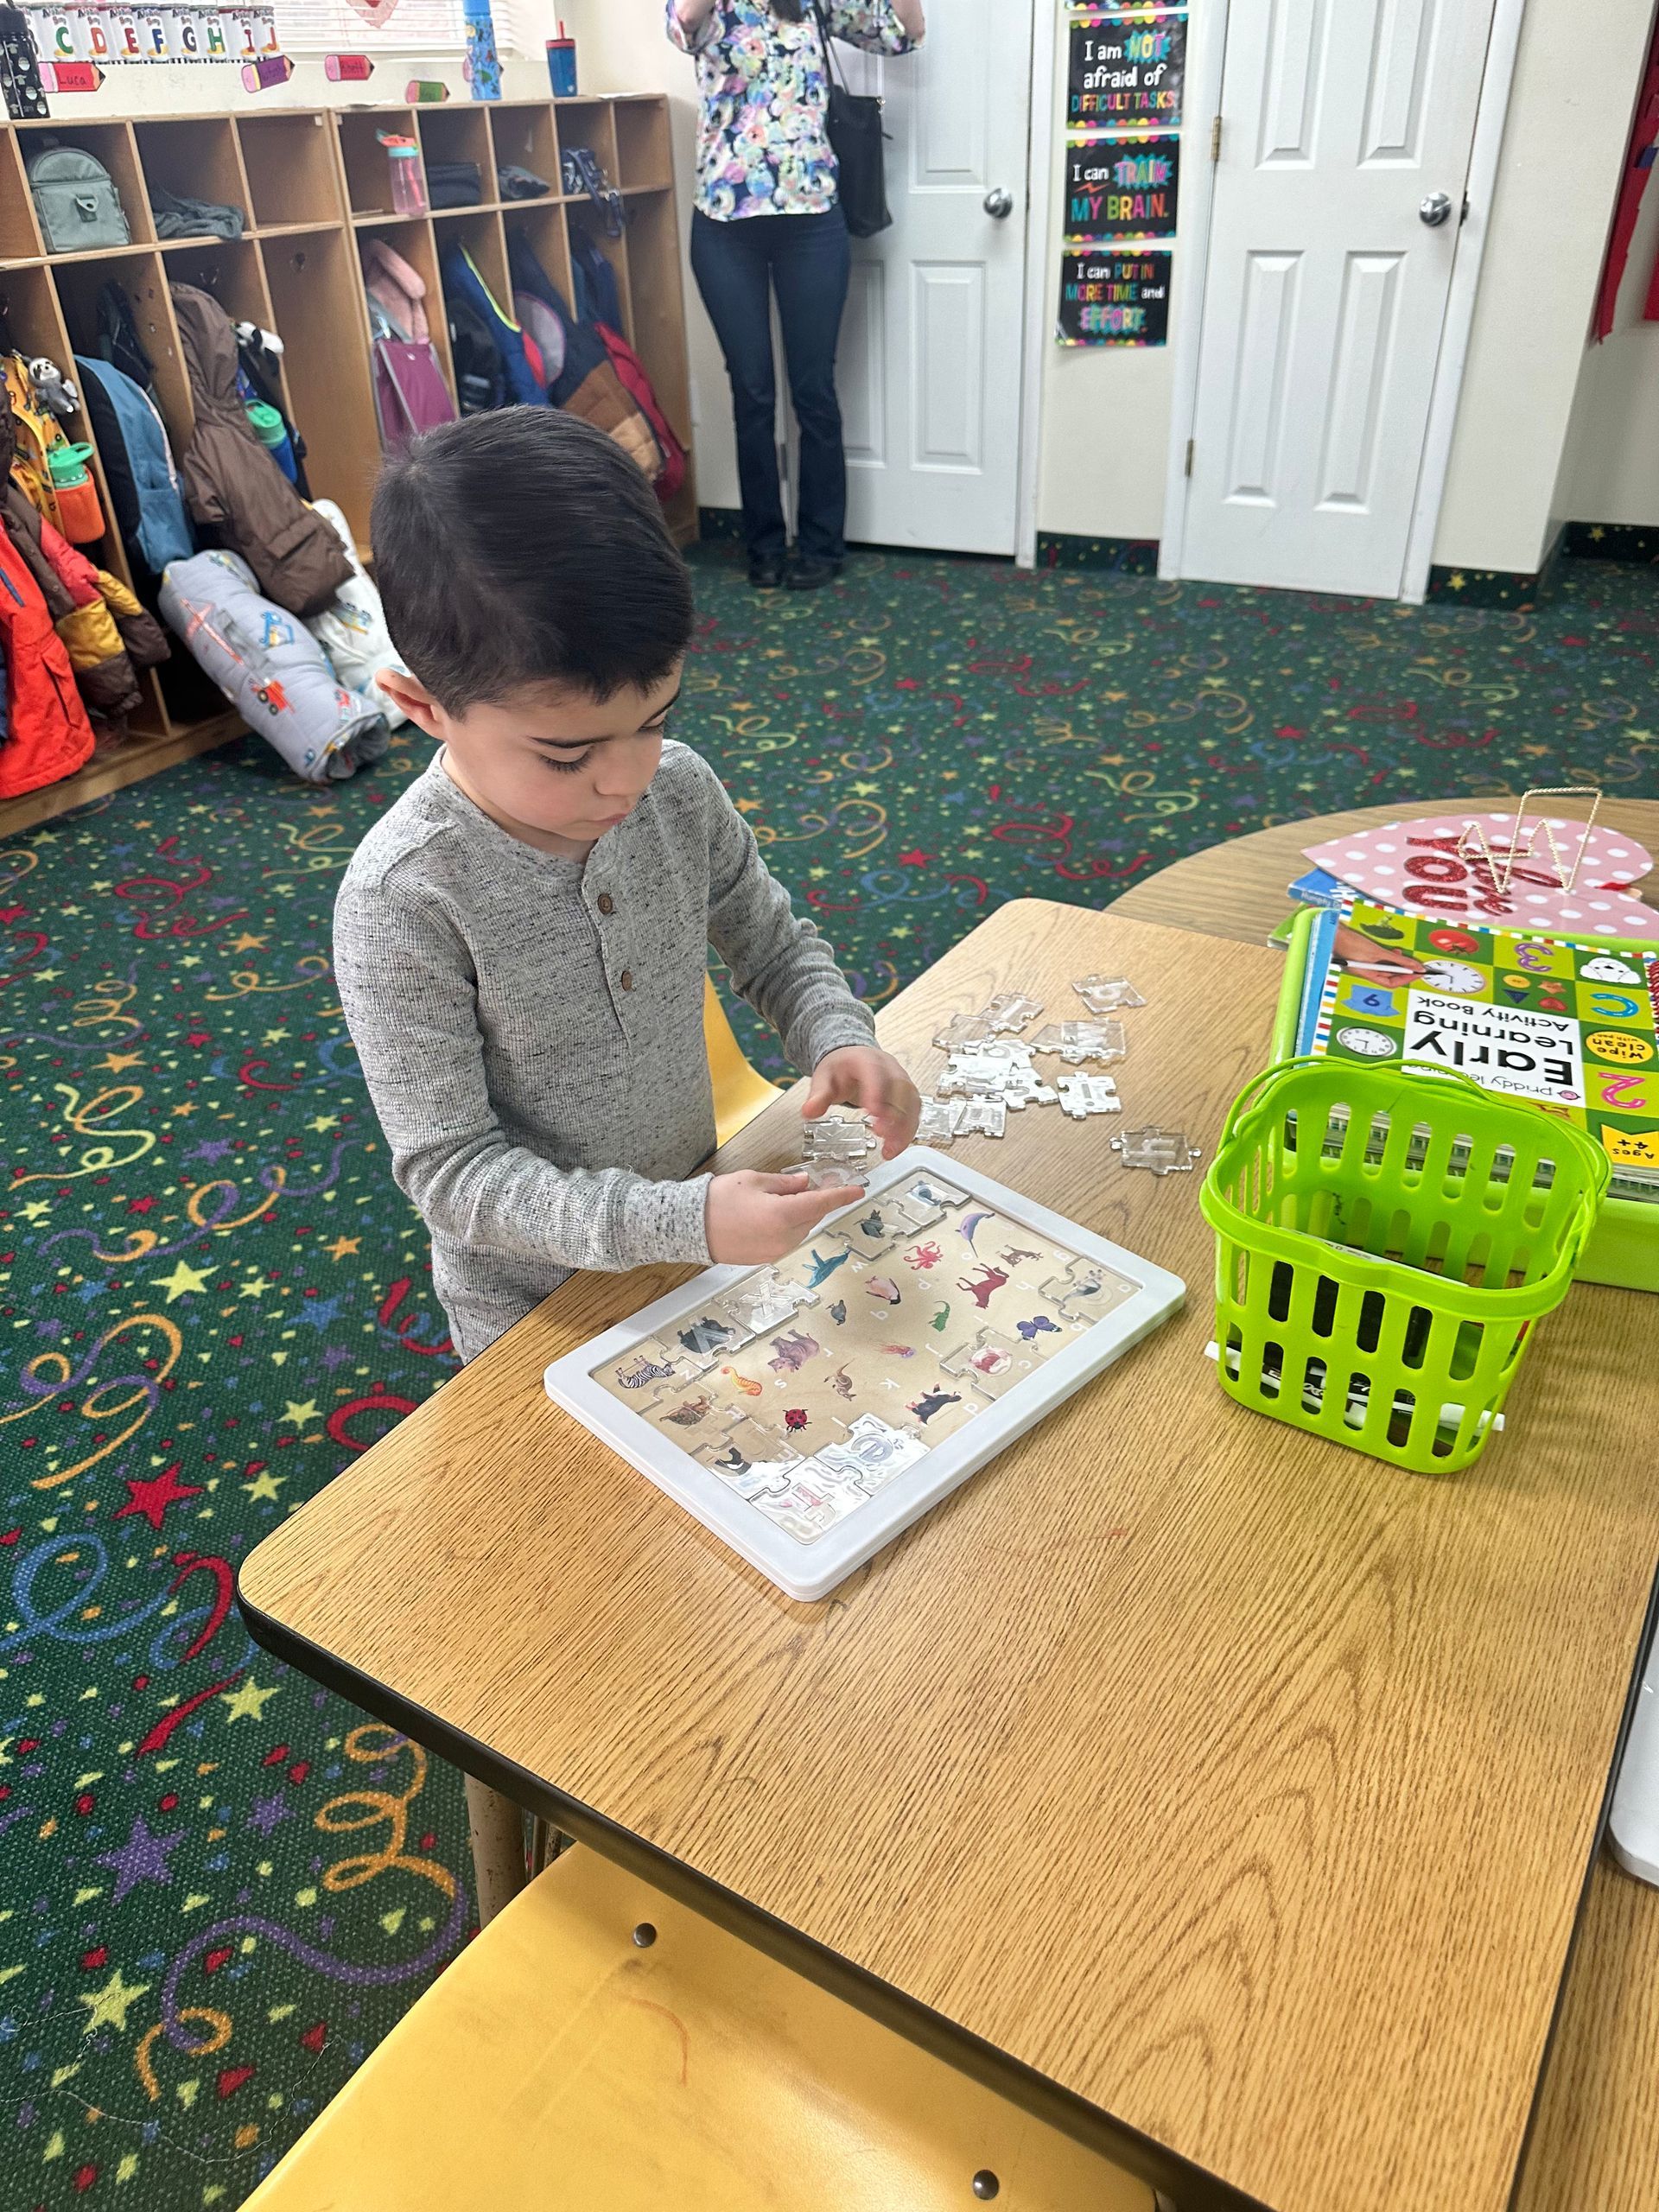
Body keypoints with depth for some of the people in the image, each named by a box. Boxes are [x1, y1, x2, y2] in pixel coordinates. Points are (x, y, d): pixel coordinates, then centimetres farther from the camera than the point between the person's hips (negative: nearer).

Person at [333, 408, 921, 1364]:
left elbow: (775, 944, 2)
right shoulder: (405, 900, -29)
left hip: (695, 1234, 5)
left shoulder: (679, 790, -15)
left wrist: (840, 1038, -19)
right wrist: (683, 1221, -37)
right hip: (533, 1309, -4)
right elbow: (451, 1169, -26)